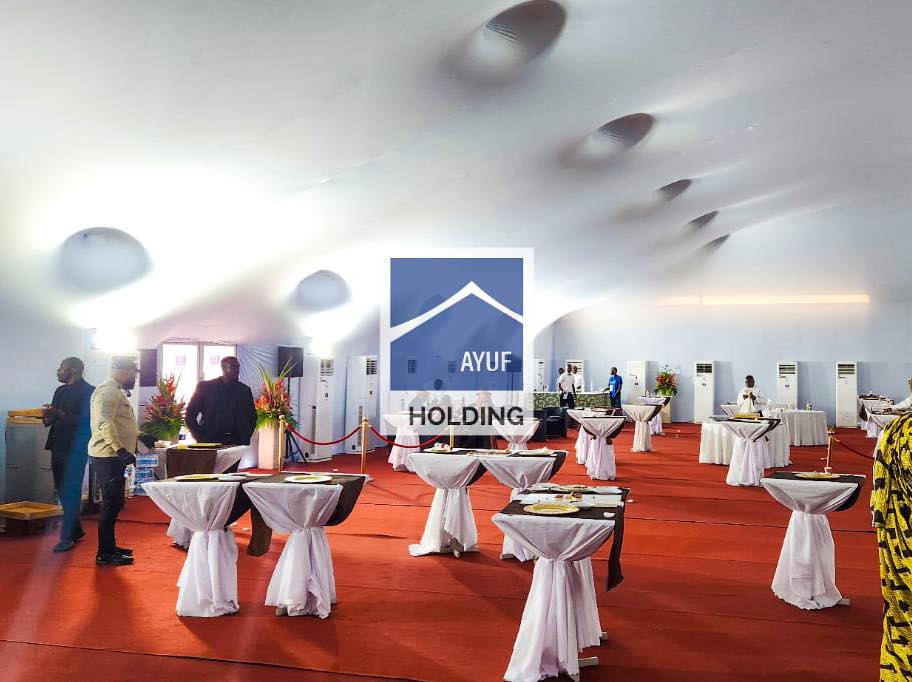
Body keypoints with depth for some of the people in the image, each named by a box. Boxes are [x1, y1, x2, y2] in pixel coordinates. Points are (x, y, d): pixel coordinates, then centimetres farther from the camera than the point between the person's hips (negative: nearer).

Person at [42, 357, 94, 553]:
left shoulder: (88, 391, -8)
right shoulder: (60, 391, 17)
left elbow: (86, 420, -17)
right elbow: (54, 417, 18)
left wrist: (60, 414, -22)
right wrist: (48, 417, -4)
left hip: (75, 449, -8)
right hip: (58, 447, 8)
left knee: (70, 492, -6)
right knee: (62, 491, 13)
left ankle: (67, 537, -1)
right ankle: (76, 529, 26)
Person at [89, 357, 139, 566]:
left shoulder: (115, 391, 18)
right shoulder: (107, 391, -15)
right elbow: (104, 423, -27)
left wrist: (138, 436, 32)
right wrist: (120, 449, -34)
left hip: (115, 455, 11)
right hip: (108, 455, -11)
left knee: (114, 502, 15)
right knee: (111, 503, -7)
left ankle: (109, 546, 25)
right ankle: (104, 553, -3)